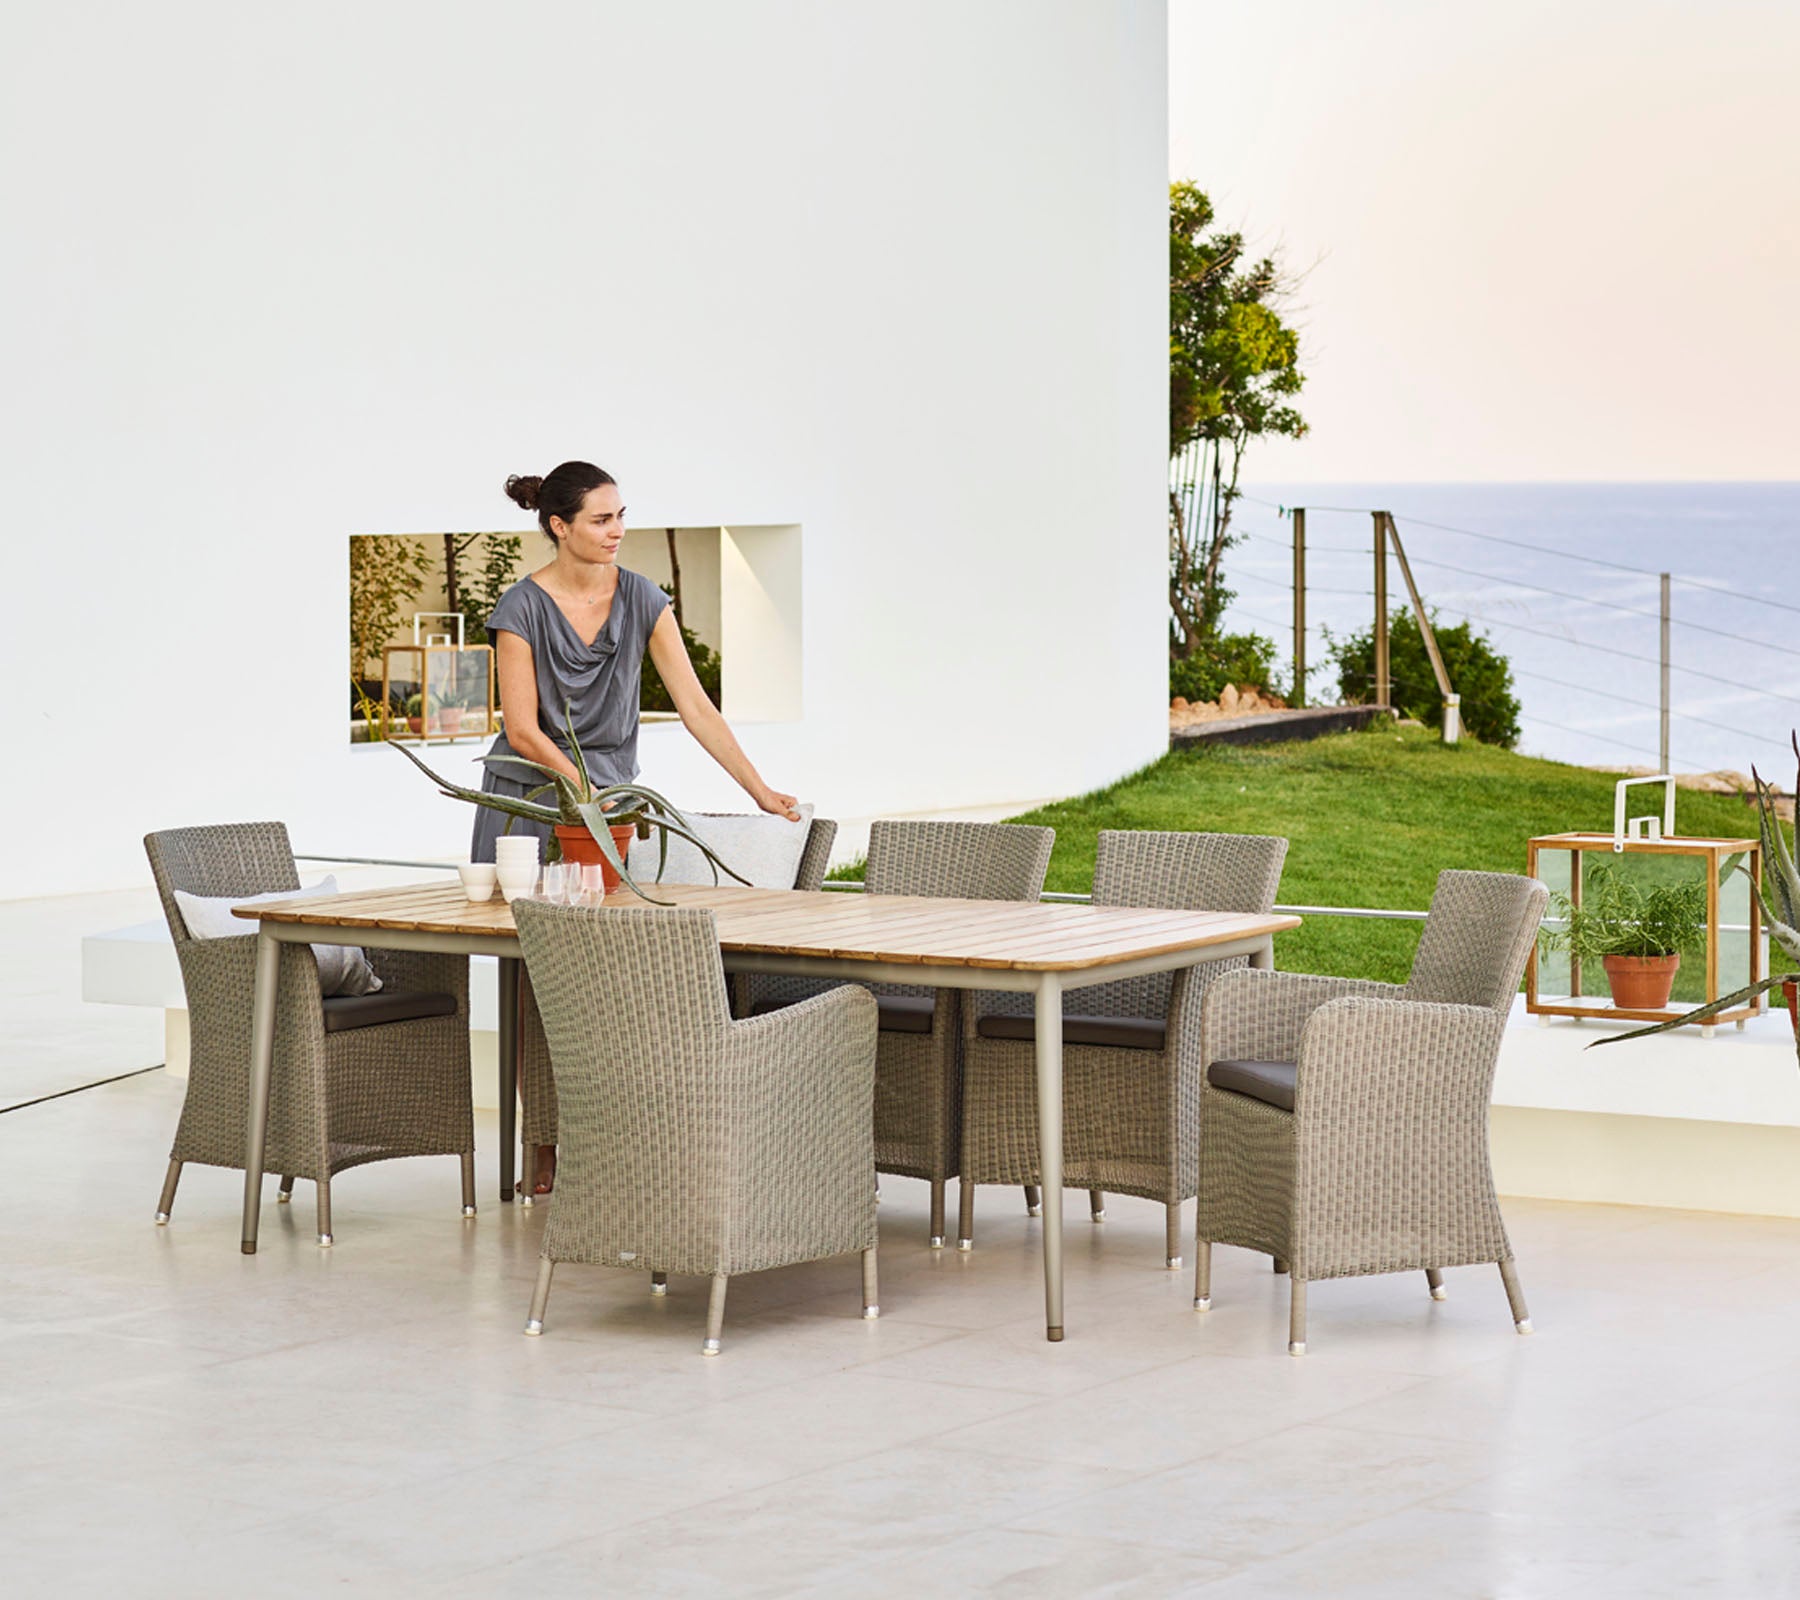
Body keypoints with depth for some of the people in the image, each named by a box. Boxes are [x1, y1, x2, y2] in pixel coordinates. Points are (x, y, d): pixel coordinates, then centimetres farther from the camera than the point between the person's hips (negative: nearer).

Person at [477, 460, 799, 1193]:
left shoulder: (641, 600, -2)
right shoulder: (522, 608, -12)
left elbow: (694, 705, -3)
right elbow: (523, 729, -12)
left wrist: (760, 789, -9)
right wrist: (585, 790, -20)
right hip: (530, 801, -3)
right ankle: (543, 1150, 4)